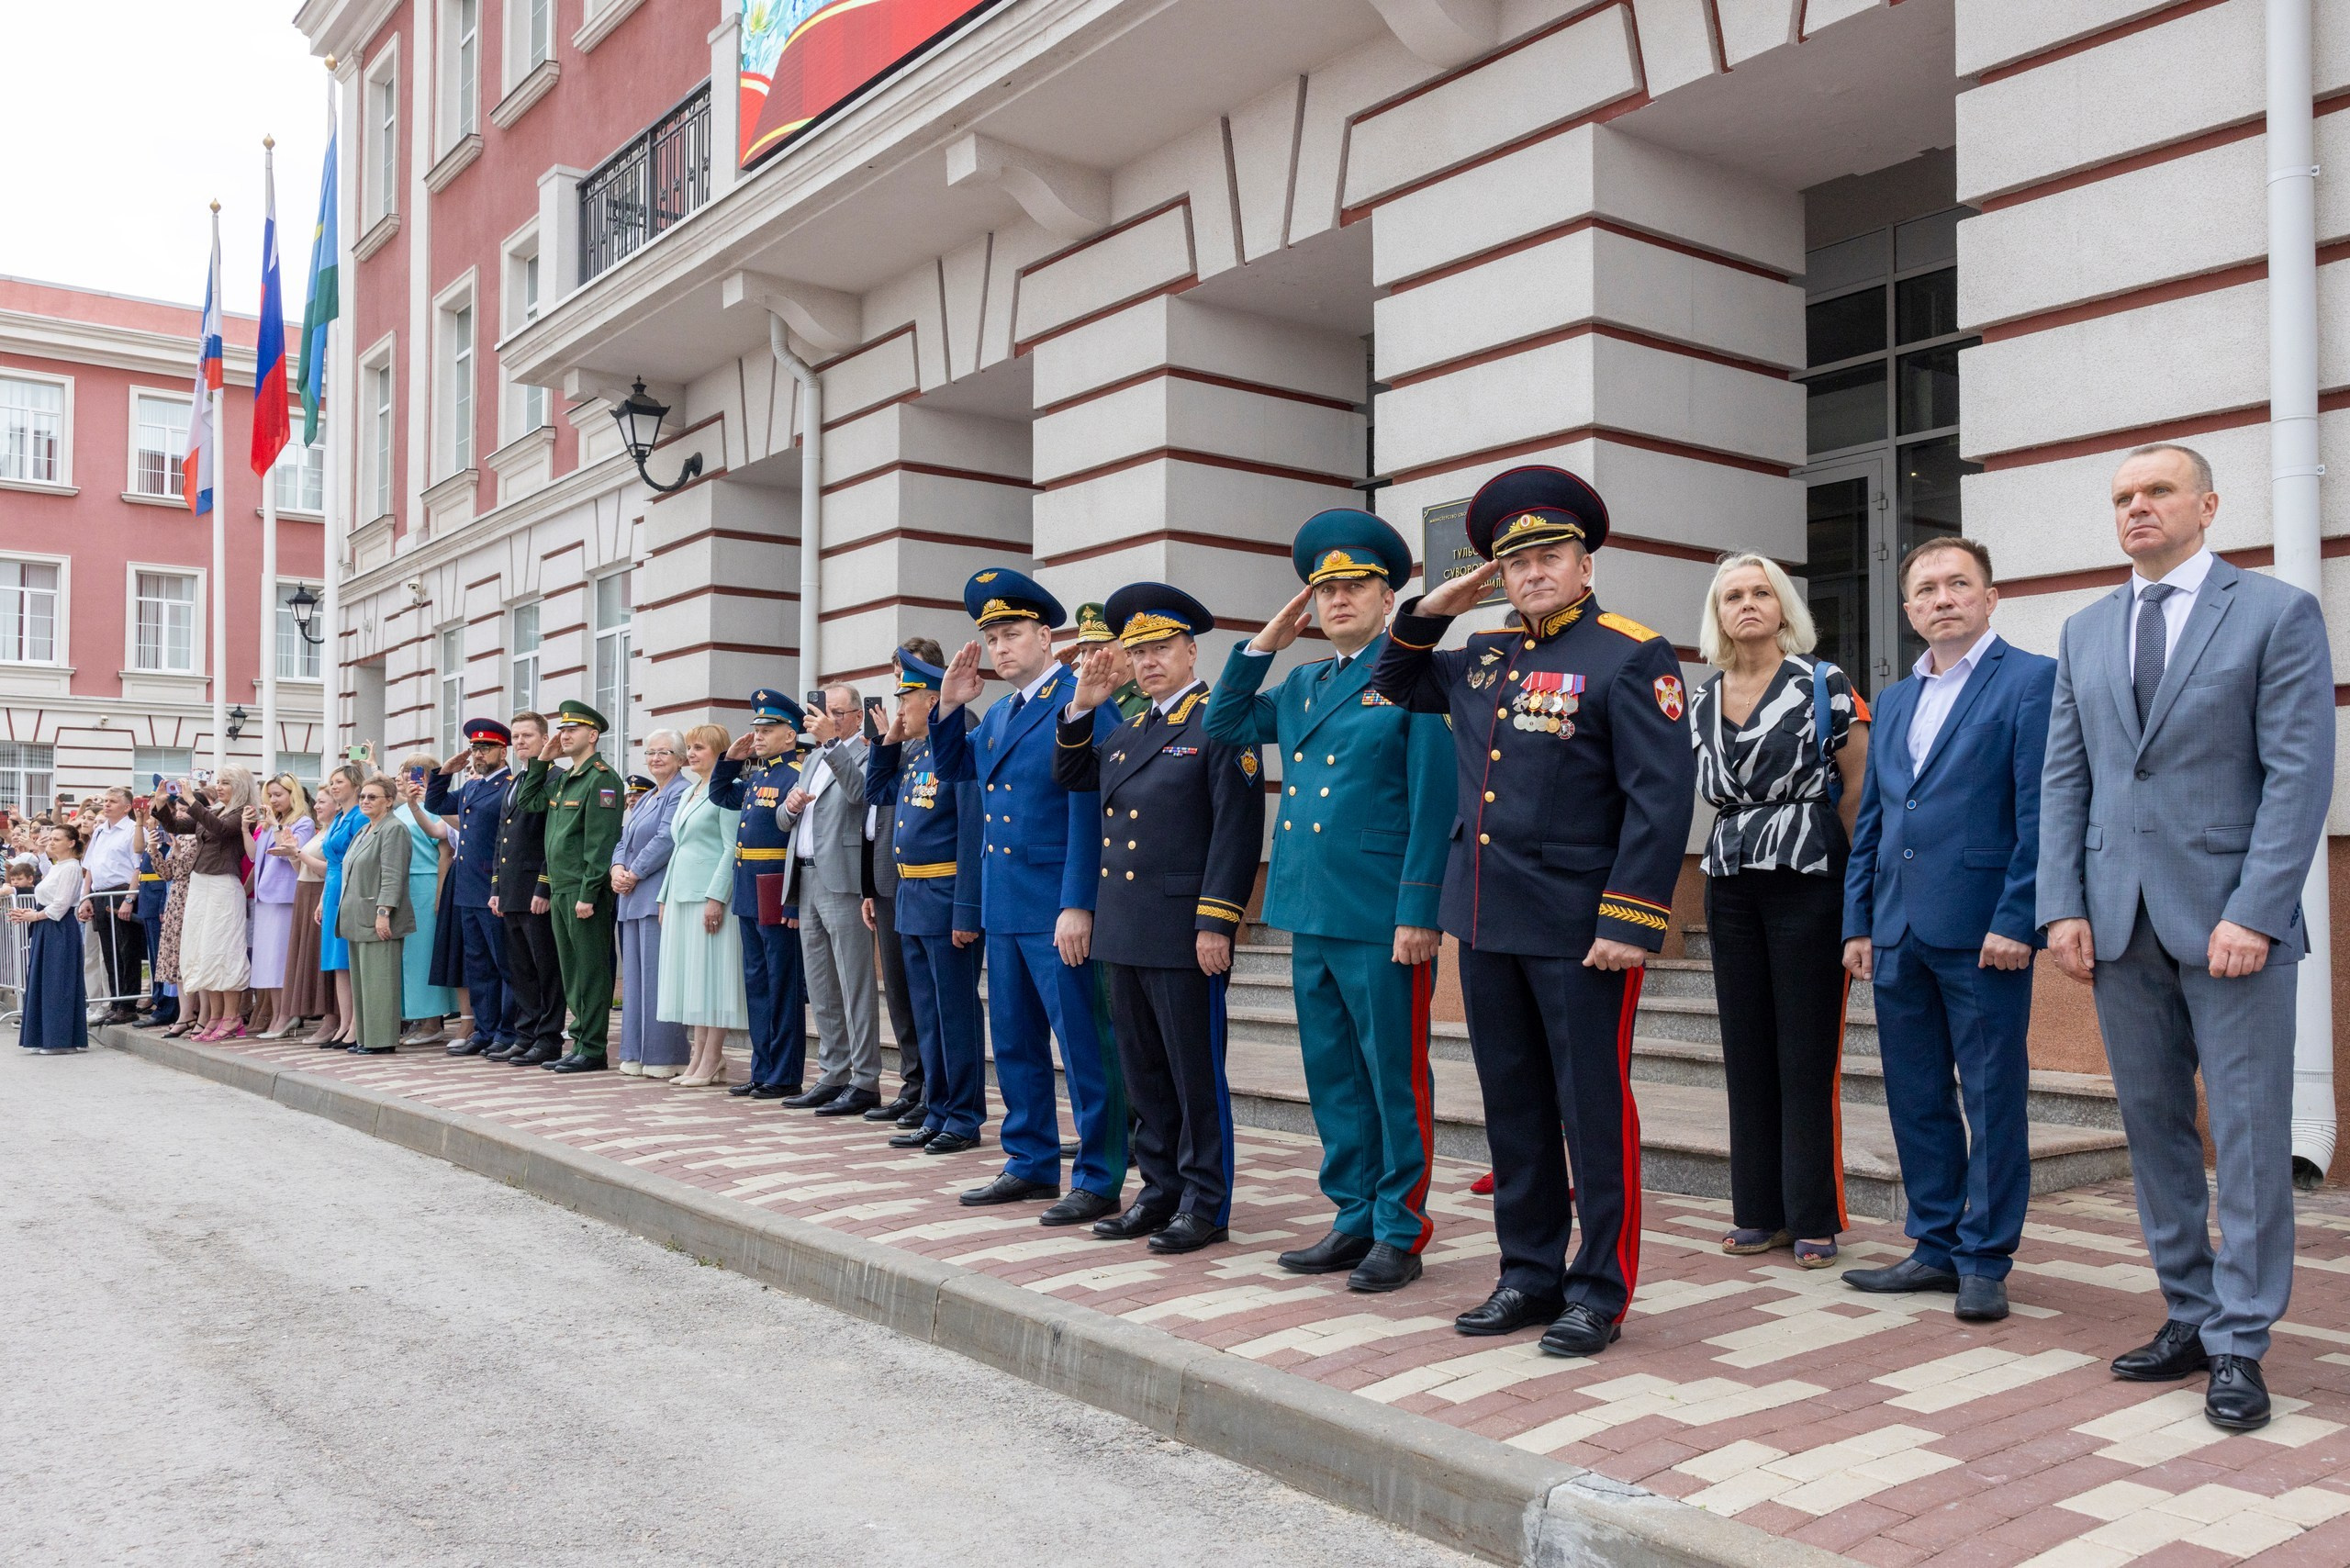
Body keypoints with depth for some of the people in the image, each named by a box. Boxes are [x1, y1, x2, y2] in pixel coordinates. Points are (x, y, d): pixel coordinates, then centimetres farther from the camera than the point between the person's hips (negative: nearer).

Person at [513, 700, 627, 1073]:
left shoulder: (602, 779, -11)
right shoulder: (563, 779, 17)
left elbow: (601, 842, -17)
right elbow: (527, 803, 26)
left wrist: (588, 895, -21)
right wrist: (541, 762, 15)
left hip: (585, 892, -9)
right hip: (560, 890, 9)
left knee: (590, 970, -4)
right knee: (571, 971, 12)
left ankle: (593, 1050, 1)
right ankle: (580, 1044, 18)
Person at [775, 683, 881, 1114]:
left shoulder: (868, 752, -4)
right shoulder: (814, 758, 21)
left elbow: (859, 792, -25)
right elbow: (784, 820, 21)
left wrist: (830, 742, -26)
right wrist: (790, 805, -1)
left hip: (843, 882, -9)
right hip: (808, 881, 9)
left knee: (855, 987, -6)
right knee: (822, 991, 12)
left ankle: (864, 1083, -3)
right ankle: (833, 1076, 19)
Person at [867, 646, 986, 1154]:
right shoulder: (913, 752, 13)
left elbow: (973, 834, -20)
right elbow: (877, 793, 28)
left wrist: (967, 910, -24)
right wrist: (887, 742, 13)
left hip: (946, 899, -9)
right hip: (911, 898, 9)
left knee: (955, 1011, -1)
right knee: (925, 1012, 14)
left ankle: (964, 1120, 8)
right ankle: (937, 1112, 23)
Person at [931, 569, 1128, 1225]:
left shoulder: (1081, 705, -11)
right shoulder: (998, 714, 15)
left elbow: (1088, 813, -17)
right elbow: (951, 768, 25)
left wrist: (1078, 906, -21)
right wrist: (950, 704, 9)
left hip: (1059, 909, -9)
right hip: (1003, 905, 9)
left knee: (1084, 1046, -2)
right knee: (1015, 1043, 16)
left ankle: (1099, 1181, 5)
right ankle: (1032, 1165, 28)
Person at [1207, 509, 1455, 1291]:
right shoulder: (1303, 685, 16)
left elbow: (1434, 802, -10)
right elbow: (1224, 726, 23)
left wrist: (1419, 913, -16)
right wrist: (1263, 644, 13)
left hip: (1383, 918, -7)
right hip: (1311, 912, 7)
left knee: (1395, 1076, 2)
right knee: (1332, 1076, 13)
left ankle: (1401, 1232, 13)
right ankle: (1354, 1219, 25)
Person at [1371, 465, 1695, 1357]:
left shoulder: (1631, 657, -8)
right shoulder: (1484, 659, 13)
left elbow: (1662, 799, -14)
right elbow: (1396, 687, 31)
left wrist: (1629, 924, -19)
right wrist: (1428, 612, 14)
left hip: (1579, 930, -7)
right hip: (1487, 923, 7)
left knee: (1593, 1110, 2)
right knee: (1513, 1108, 14)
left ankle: (1601, 1291, 15)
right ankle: (1530, 1274, 27)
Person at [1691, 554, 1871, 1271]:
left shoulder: (1824, 684, -3)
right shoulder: (1701, 701, 10)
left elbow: (1859, 787, -2)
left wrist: (1855, 880, -3)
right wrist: (1740, 842, 12)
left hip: (1809, 881, -5)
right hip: (1731, 884, 5)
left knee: (1807, 1052, -2)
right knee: (1746, 1049, 8)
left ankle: (1814, 1218, 6)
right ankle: (1759, 1210, 16)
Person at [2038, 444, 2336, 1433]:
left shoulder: (2276, 613, 0)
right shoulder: (2085, 632, 14)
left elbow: (2300, 775, -7)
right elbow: (2064, 779, 10)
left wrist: (2254, 912, -15)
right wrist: (2063, 906, 1)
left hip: (2231, 916, -4)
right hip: (2121, 920, 5)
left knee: (2249, 1131, -1)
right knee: (2152, 1124, 9)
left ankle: (2239, 1345, 8)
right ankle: (2190, 1317, 21)